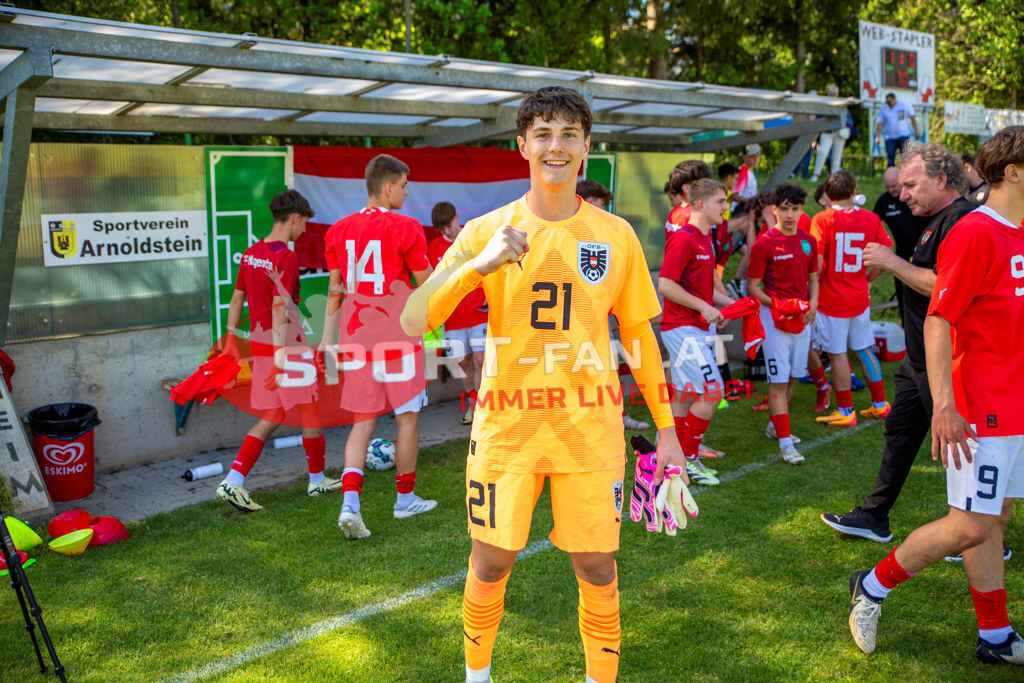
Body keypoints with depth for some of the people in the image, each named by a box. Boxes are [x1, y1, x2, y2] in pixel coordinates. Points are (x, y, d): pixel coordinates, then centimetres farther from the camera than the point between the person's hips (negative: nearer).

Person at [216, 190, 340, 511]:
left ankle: (233, 482, 3)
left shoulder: (250, 253, 9)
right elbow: (280, 308, -22)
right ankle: (317, 479, 24)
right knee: (311, 412, 10)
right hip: (287, 346, -8)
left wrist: (231, 338, 20)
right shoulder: (286, 257, -16)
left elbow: (237, 299, 14)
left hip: (259, 343, 8)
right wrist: (280, 357, -24)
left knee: (272, 416, 13)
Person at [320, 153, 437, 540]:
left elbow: (335, 288, 11)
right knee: (408, 419, 11)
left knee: (362, 423, 8)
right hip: (398, 336, -5)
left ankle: (350, 504, -6)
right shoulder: (405, 229, -9)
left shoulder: (340, 230, 7)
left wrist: (327, 338, 14)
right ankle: (405, 500, 23)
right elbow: (426, 286, -2)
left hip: (356, 335, 5)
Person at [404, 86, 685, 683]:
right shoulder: (487, 231, -2)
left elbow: (639, 333, 10)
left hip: (590, 428, 1)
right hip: (507, 426, 0)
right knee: (491, 564, 9)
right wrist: (480, 264, -24)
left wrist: (667, 429, 9)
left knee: (597, 568, 6)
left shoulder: (616, 235, 3)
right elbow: (413, 321, -9)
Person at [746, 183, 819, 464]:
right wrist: (776, 305, -21)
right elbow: (752, 287, -7)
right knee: (778, 381, -6)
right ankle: (786, 443, -6)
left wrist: (813, 304, 0)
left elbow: (813, 279, 18)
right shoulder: (764, 244, -10)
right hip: (774, 317, -6)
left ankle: (776, 425, 34)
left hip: (802, 317, 6)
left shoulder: (808, 241, 8)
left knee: (792, 377, 15)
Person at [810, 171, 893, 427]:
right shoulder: (871, 218, 1)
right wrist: (868, 279, 15)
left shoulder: (822, 219, -12)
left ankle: (846, 411, 11)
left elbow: (816, 261, -19)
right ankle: (880, 404, 26)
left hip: (832, 298, -5)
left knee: (837, 354, 3)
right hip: (860, 298, 5)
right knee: (864, 350, 17)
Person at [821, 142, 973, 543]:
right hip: (921, 359, 11)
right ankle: (874, 518, 28)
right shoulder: (938, 221, 14)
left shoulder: (960, 221, -19)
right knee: (900, 431, 16)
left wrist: (893, 263, -21)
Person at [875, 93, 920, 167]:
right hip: (890, 138, 1)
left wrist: (916, 131, 4)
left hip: (903, 136, -1)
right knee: (890, 157, -3)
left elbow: (912, 118, 8)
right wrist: (877, 137, -9)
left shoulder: (904, 105, 4)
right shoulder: (883, 110, 7)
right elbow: (880, 124, 2)